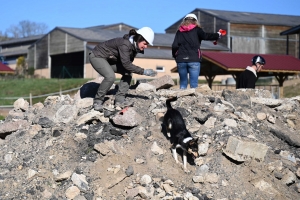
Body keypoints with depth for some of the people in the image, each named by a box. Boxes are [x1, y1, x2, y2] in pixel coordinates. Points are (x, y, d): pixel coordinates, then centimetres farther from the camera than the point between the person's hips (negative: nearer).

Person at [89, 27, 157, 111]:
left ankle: (119, 99, -2)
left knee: (128, 73, -4)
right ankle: (97, 101, -12)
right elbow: (126, 64, -34)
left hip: (109, 59, 9)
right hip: (97, 56, -9)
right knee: (110, 77, -29)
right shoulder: (125, 44, -32)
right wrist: (143, 71, -32)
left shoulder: (134, 46, -5)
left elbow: (128, 63, 5)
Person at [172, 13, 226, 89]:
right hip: (194, 60, -3)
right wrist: (217, 35, 1)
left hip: (181, 60, 3)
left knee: (183, 83, 9)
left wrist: (175, 56, 18)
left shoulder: (179, 31, 13)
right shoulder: (196, 30, 5)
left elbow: (174, 45, 5)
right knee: (194, 84, -4)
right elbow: (205, 36, -10)